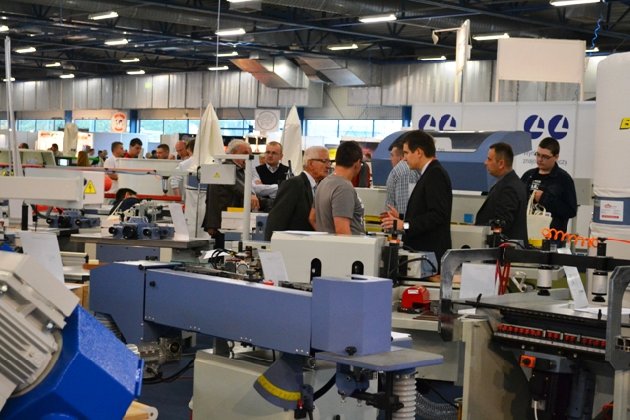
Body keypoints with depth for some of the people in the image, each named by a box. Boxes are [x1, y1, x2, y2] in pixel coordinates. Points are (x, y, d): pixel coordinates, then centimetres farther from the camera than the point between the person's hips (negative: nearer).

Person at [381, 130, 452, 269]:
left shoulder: (436, 174, -13)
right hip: (422, 251, 9)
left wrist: (405, 225, -23)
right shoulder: (431, 173, 17)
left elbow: (438, 215, -22)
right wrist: (401, 218, 16)